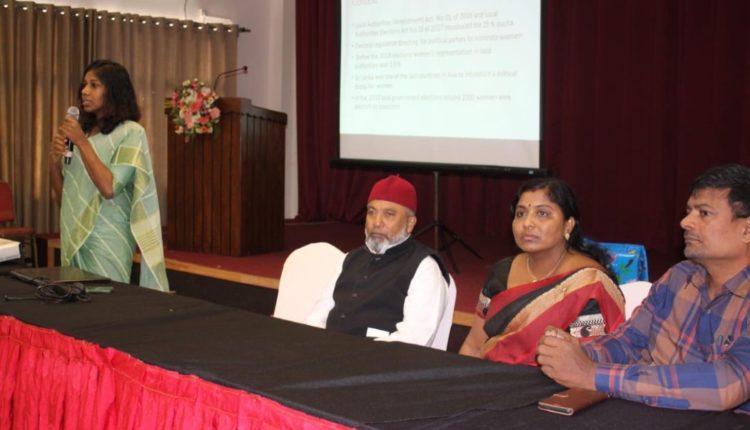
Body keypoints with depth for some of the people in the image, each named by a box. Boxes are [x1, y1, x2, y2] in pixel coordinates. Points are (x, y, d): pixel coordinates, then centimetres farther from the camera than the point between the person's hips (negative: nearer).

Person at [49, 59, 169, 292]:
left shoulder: (131, 132, -7)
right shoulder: (83, 131, 12)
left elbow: (109, 188, -18)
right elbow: (62, 193, 15)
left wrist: (82, 143, -15)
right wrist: (54, 159, -3)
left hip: (106, 238, -6)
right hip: (74, 235, 6)